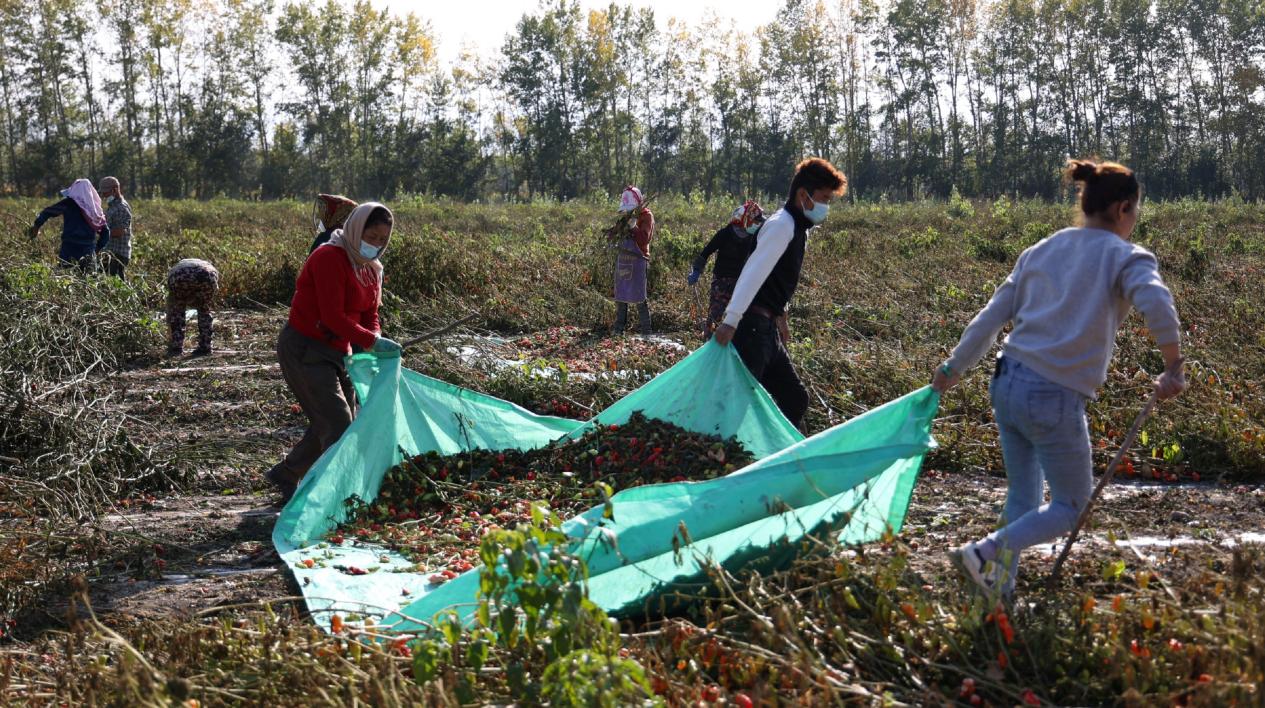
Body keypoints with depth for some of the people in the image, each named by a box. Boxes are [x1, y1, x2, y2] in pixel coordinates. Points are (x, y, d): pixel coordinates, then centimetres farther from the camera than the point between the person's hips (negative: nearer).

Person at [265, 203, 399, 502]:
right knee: (337, 423, -14)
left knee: (330, 424, 14)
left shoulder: (370, 267, 9)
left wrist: (376, 345, -10)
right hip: (303, 350, -9)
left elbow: (369, 315, 10)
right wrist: (371, 342, -29)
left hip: (336, 351, 10)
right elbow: (333, 317, -25)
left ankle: (284, 476, 30)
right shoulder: (330, 258, -19)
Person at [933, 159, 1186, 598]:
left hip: (1008, 384, 6)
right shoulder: (1125, 256, -2)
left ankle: (1002, 585, 17)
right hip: (1055, 398, -6)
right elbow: (1157, 306, -22)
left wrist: (953, 368, 22)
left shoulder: (1043, 250, 15)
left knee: (1023, 497, 21)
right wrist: (1174, 370, -14)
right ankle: (987, 551, -9)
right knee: (1070, 507, 9)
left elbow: (992, 315, 15)